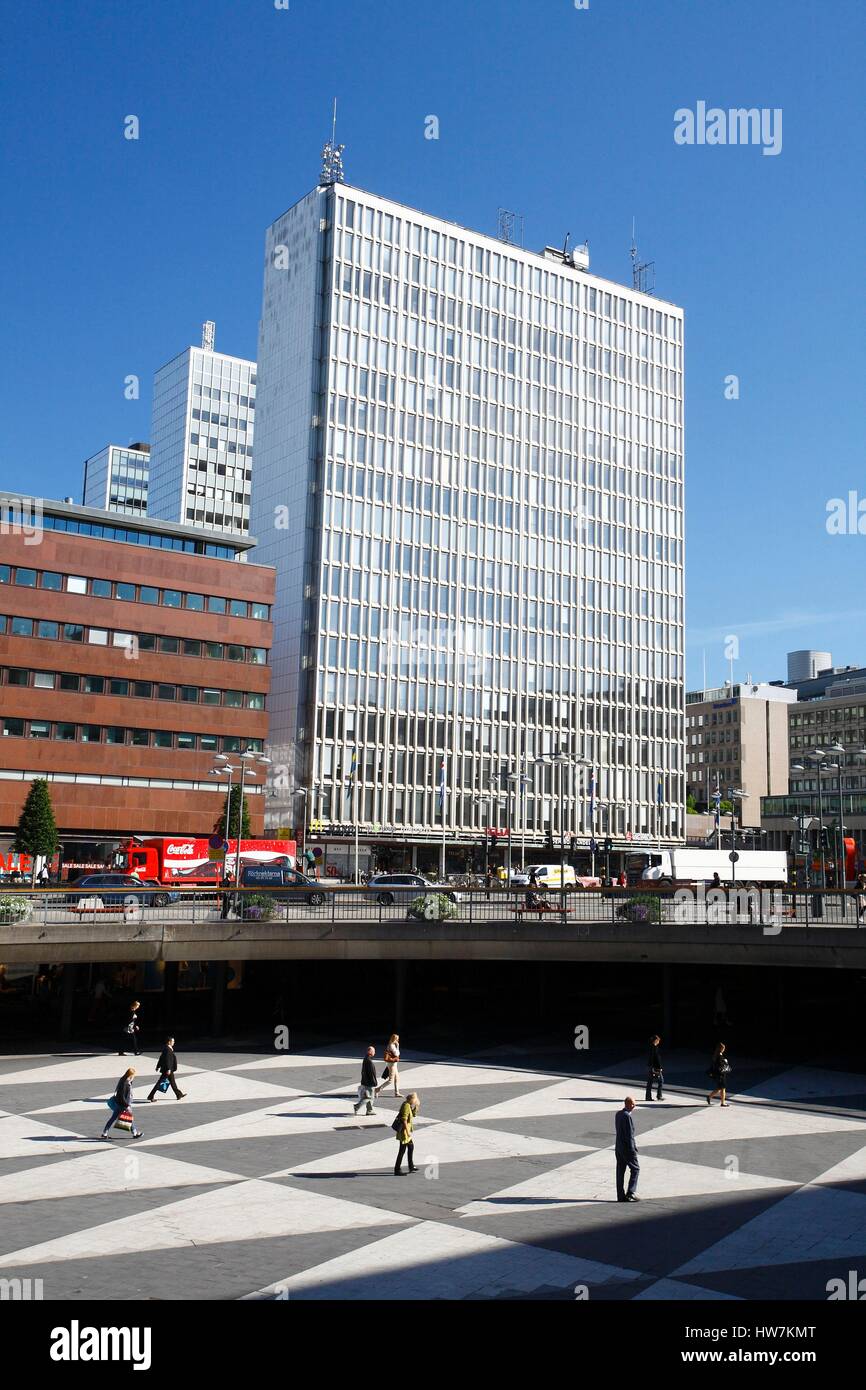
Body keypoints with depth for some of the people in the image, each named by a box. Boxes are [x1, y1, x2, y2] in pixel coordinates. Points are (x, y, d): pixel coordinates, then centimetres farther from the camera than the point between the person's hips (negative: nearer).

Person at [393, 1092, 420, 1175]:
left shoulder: (409, 1105, 8)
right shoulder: (406, 1106, -20)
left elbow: (413, 1115, 20)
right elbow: (404, 1120, -25)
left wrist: (416, 1107, 6)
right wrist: (408, 1131, -24)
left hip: (406, 1130, 10)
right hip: (403, 1130, -10)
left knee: (411, 1146, 20)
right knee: (402, 1149, -4)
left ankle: (411, 1167, 32)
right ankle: (397, 1170, 2)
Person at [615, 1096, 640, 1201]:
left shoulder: (618, 1114, 7)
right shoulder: (627, 1116, -20)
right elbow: (629, 1134, -19)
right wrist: (632, 1148, -15)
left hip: (618, 1148, 8)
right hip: (627, 1148, -8)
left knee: (620, 1171, 9)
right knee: (635, 1169, 4)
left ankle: (621, 1196, 13)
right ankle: (631, 1193, -2)